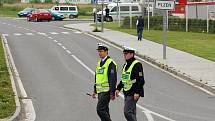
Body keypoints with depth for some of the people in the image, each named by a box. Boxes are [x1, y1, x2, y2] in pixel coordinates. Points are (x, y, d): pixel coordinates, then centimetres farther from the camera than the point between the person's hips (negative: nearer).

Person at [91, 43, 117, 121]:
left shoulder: (111, 63, -11)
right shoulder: (99, 63, 16)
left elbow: (113, 79, -16)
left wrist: (112, 92, -19)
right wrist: (95, 91, 21)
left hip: (106, 91, -9)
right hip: (100, 91, 9)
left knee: (100, 109, -15)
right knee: (104, 110, 10)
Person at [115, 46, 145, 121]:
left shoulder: (137, 65, -13)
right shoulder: (126, 65, 16)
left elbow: (140, 80, -19)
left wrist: (137, 92, -24)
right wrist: (118, 88, 16)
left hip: (133, 94, -9)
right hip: (127, 93, 9)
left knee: (127, 112, -14)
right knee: (132, 113, 13)